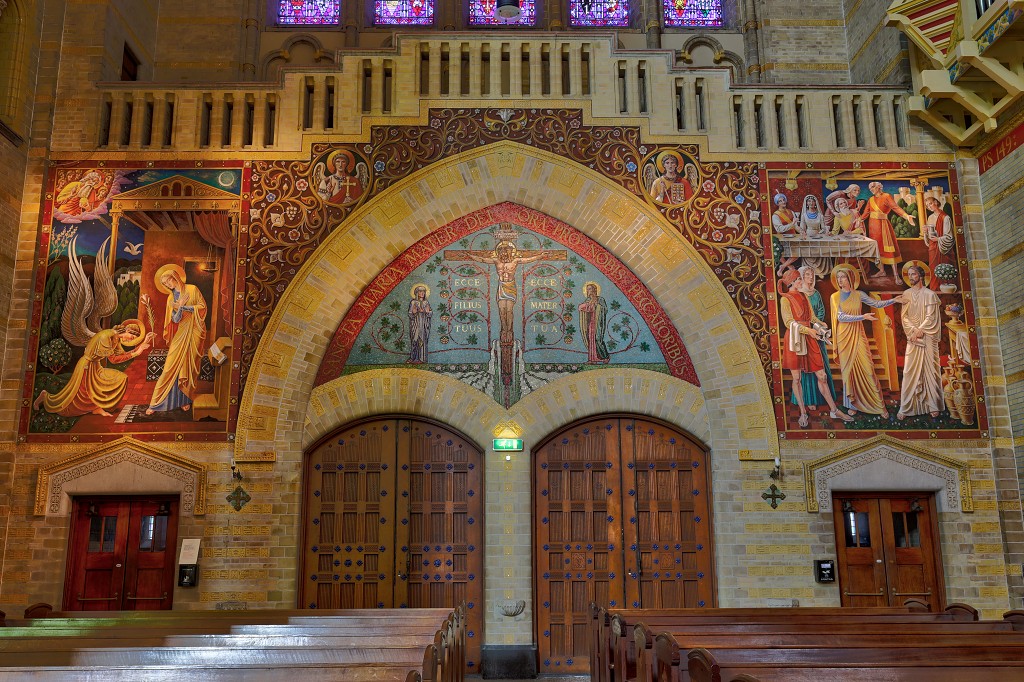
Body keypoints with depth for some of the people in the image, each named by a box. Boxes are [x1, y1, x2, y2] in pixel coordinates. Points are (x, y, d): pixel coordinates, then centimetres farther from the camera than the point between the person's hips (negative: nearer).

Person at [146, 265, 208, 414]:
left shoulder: (192, 289, 2)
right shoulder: (171, 298, 9)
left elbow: (203, 306, -2)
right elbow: (175, 319, 1)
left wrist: (185, 307, -10)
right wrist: (180, 306, -16)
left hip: (194, 332, -2)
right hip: (180, 333, 2)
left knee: (189, 367, 2)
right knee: (172, 366, -3)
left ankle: (185, 400, 14)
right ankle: (156, 403, 1)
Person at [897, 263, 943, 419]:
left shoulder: (929, 294, -2)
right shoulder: (906, 294, 9)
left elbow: (930, 317, -7)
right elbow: (904, 316, 4)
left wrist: (919, 331, -14)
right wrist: (914, 330, -10)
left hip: (928, 338, -3)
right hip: (912, 338, 3)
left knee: (930, 370, 0)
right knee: (909, 372, -1)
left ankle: (933, 405, 8)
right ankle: (905, 408, 0)